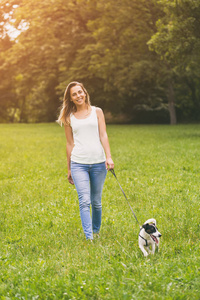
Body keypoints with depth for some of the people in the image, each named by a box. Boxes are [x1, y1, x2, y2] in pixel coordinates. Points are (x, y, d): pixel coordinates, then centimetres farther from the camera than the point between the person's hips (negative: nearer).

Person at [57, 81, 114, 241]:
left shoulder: (97, 112, 10)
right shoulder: (69, 117, 11)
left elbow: (103, 135, 3)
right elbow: (70, 143, 14)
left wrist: (109, 157, -11)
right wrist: (69, 169, 14)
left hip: (98, 162, 0)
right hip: (78, 163, 0)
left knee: (96, 201, 7)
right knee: (84, 201, -12)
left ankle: (96, 232, 27)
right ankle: (89, 238, -14)